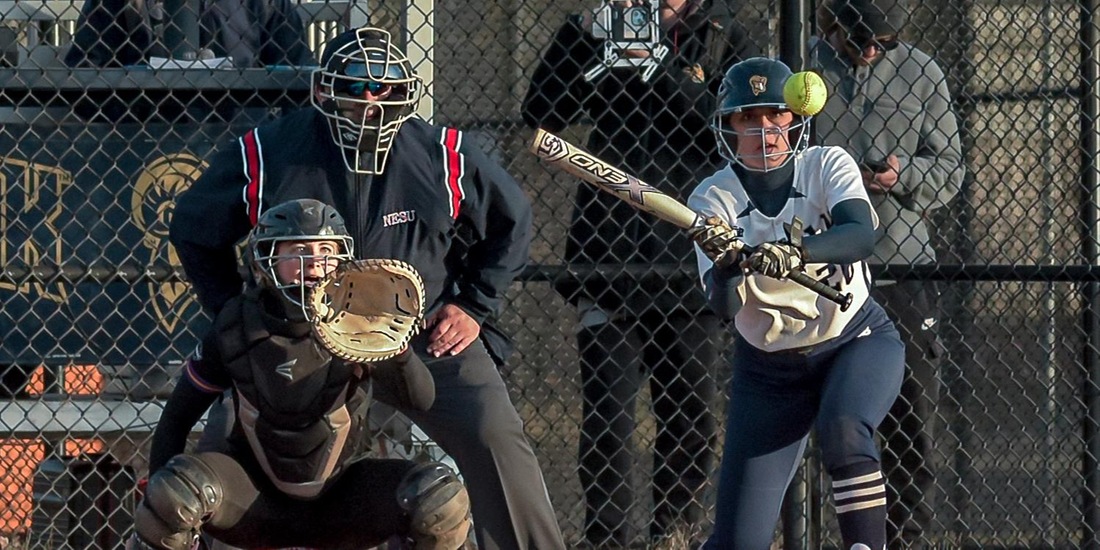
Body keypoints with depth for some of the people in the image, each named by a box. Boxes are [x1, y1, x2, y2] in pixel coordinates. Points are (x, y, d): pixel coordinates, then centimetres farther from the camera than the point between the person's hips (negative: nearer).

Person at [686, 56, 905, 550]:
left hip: (857, 342, -1)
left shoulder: (826, 166, -10)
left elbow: (861, 235, -30)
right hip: (769, 369, 1)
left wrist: (795, 252, -48)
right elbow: (723, 305, -22)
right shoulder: (713, 199, -10)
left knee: (841, 429, -36)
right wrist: (728, 266, -44)